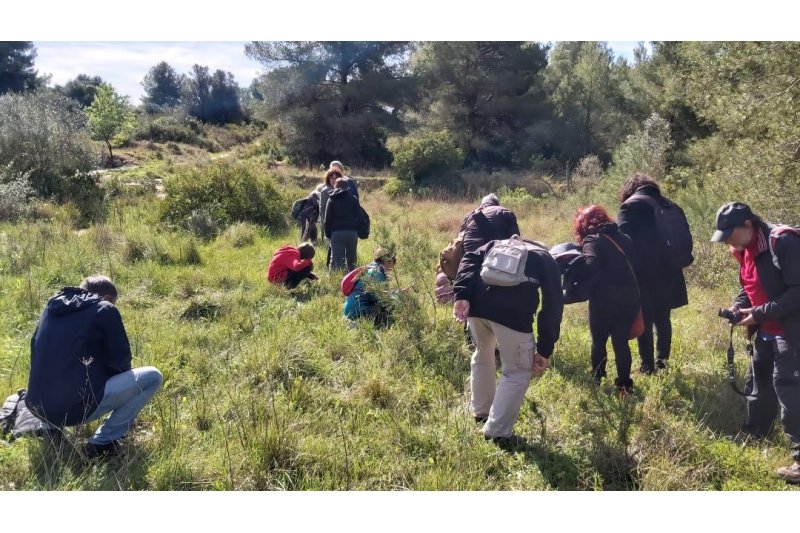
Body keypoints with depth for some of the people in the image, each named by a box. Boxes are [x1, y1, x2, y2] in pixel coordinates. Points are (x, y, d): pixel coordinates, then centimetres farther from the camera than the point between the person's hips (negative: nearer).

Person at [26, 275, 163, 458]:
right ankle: (102, 443, -2)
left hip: (38, 405, 8)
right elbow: (120, 360, -1)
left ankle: (53, 426, 20)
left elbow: (37, 351, 24)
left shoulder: (52, 306, 16)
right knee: (153, 377, 2)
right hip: (76, 407, -8)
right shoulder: (105, 309, -2)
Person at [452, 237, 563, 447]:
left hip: (477, 302, 4)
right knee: (517, 372, 15)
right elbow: (552, 306, 13)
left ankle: (481, 412, 45)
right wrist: (544, 350, 14)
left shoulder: (497, 243, 33)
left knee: (482, 356, 30)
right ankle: (497, 432, 15)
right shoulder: (547, 261, 25)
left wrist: (462, 295, 0)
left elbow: (470, 260, 12)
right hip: (512, 311, -4)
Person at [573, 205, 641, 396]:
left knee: (599, 341, 12)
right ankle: (625, 385, 14)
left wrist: (579, 287, -16)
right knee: (621, 341, 13)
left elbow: (590, 266, -23)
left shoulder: (592, 240, -5)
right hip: (630, 297, 5)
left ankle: (596, 381, 22)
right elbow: (634, 264, 17)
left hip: (605, 299, -5)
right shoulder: (622, 237, 16)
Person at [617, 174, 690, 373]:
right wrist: (675, 262, 20)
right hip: (669, 274, 6)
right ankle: (662, 362, 24)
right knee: (662, 319, 17)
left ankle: (648, 366, 6)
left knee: (644, 322, 2)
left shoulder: (630, 205, -6)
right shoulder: (669, 206, 14)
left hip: (644, 275, -6)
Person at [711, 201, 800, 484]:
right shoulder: (745, 249, 6)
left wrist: (759, 314, -23)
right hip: (767, 331, 10)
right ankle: (754, 435, 40)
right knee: (757, 383, 20)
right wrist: (738, 305, -2)